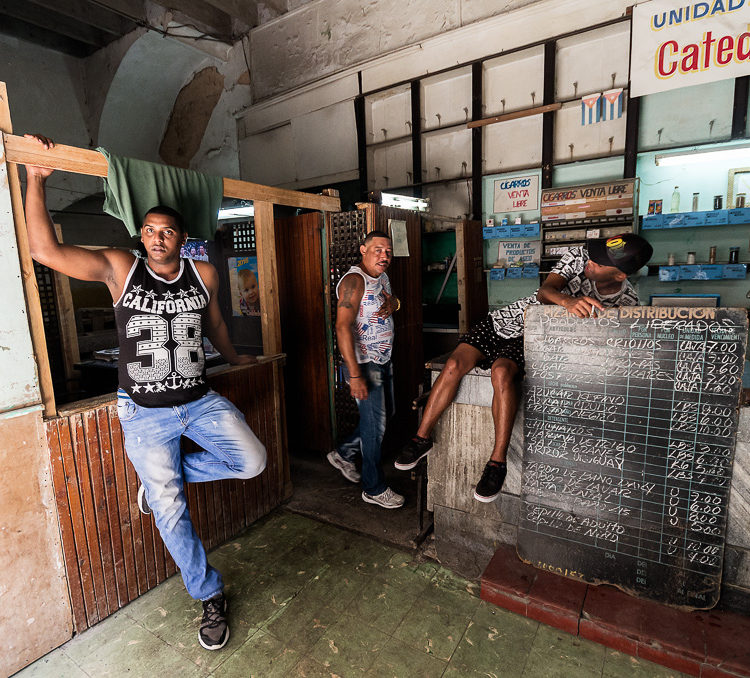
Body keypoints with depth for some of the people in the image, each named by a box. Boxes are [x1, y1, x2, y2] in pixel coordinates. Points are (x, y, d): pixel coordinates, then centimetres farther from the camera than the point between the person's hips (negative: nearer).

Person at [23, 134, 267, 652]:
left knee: (252, 462, -13)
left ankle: (160, 479, 13)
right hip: (145, 414, -2)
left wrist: (235, 358, 30)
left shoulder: (204, 274, 1)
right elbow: (45, 250, -15)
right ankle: (211, 596, 28)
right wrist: (36, 179, -15)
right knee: (171, 513, 4)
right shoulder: (120, 267, -4)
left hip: (200, 401, 3)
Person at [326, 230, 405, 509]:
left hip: (383, 361, 9)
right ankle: (374, 488, 19)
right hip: (364, 364, -9)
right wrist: (355, 375, -29)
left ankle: (343, 454, 37)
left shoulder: (382, 277, 10)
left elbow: (392, 301, 28)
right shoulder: (354, 280, -18)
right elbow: (343, 327, -25)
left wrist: (393, 303, 0)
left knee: (385, 414, 19)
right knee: (375, 425, 0)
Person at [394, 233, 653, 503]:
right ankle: (422, 438, -4)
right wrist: (568, 301, -42)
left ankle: (498, 462, -23)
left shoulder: (626, 302, -8)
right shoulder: (580, 256, -8)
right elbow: (544, 291, -22)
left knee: (502, 372, -35)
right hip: (503, 320, 2)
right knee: (454, 364, -18)